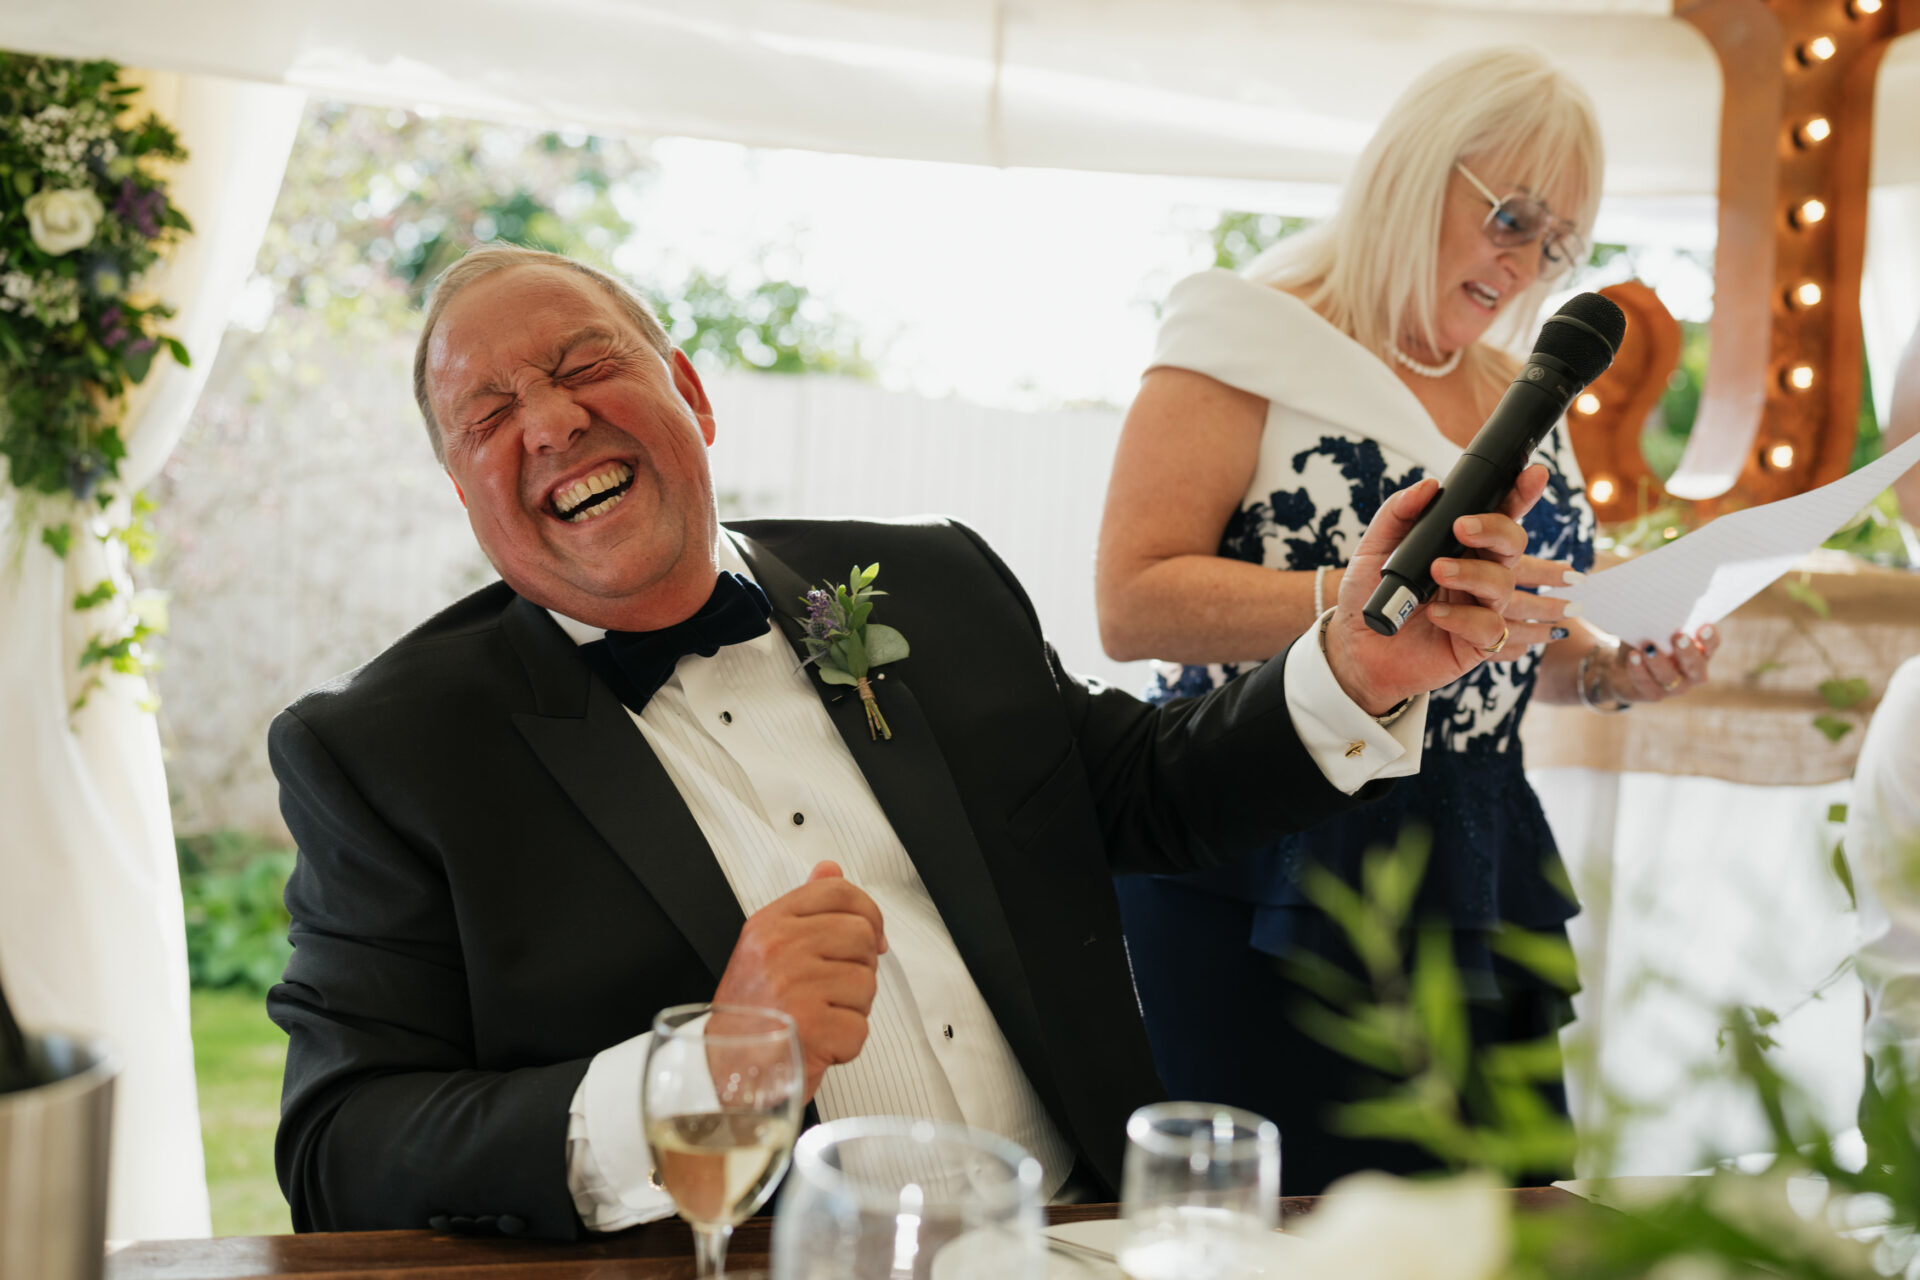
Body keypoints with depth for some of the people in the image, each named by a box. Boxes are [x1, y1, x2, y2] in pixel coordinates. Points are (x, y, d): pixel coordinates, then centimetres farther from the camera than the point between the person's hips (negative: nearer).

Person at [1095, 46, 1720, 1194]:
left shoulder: (1522, 397, 16)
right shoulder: (1254, 342, -5)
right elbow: (1134, 605, -16)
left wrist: (1614, 672, 3)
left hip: (1476, 884, 7)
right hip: (1262, 887, -6)